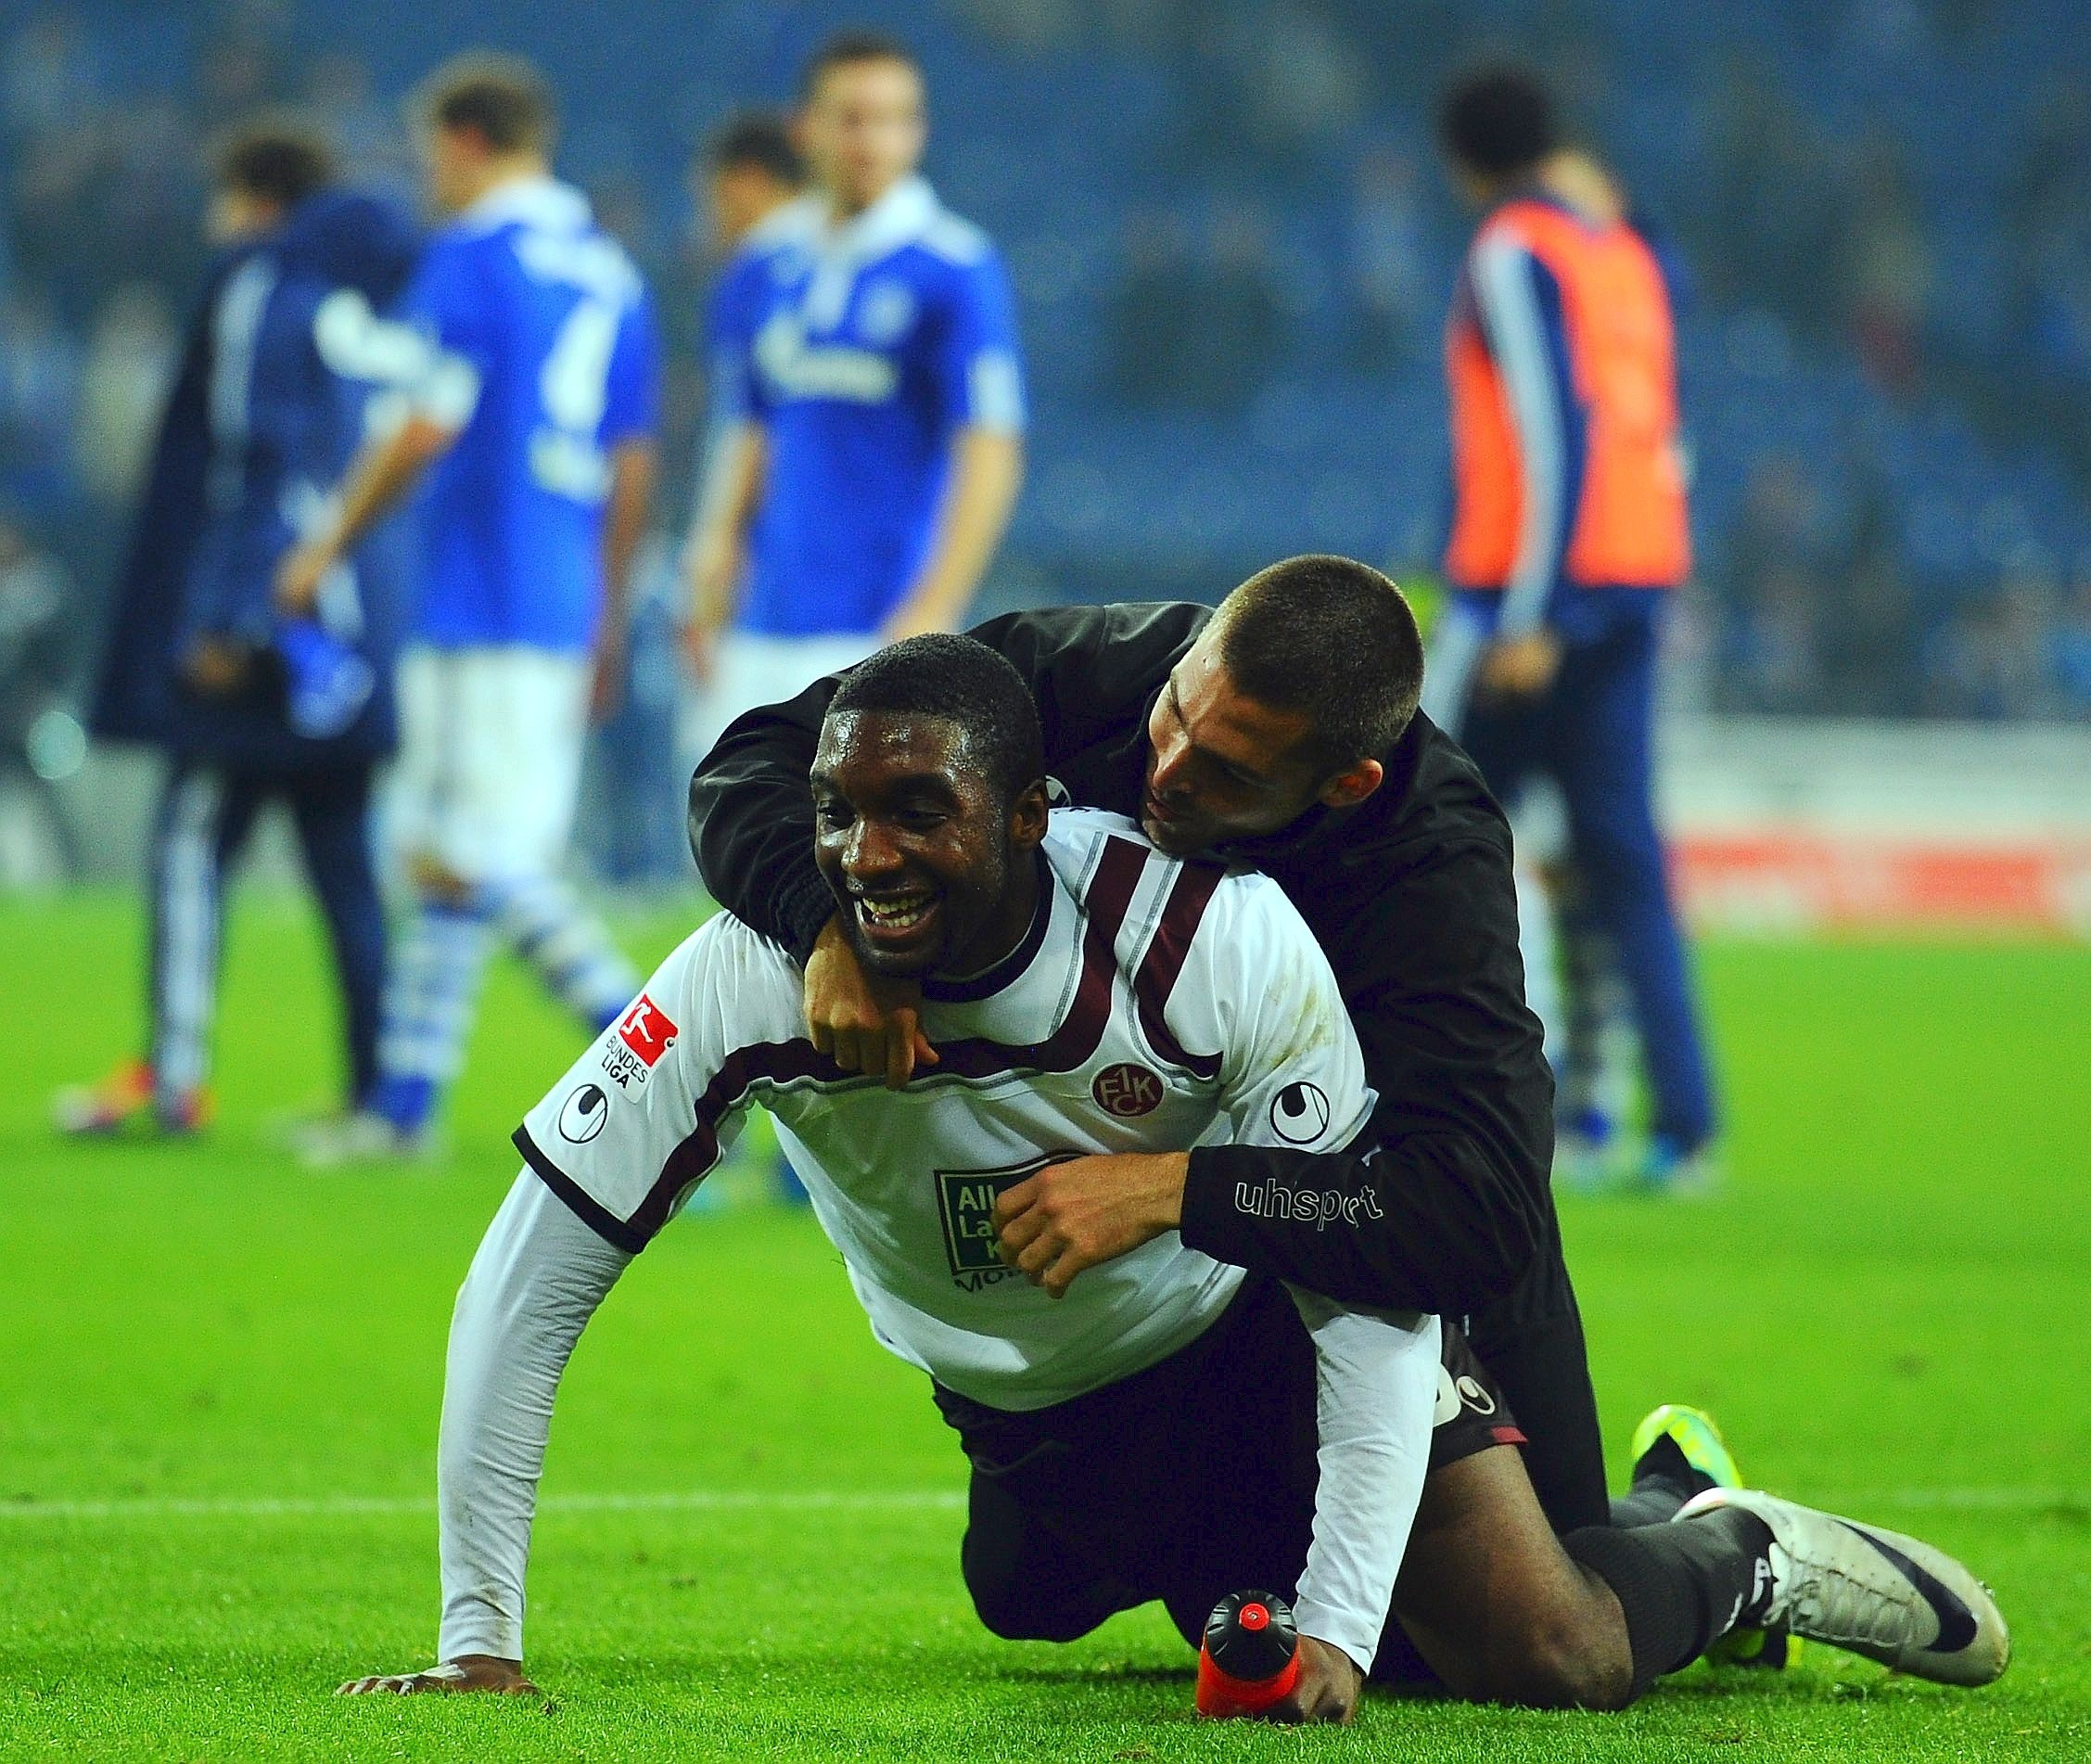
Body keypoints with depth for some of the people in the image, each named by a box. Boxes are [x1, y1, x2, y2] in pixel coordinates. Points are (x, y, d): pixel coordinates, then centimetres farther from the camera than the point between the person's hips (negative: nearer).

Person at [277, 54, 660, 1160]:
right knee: (446, 862, 12)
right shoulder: (609, 272, 15)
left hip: (481, 602, -8)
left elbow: (427, 427, -15)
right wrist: (607, 623, 23)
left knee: (485, 863, -8)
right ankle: (404, 1103, 13)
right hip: (565, 607, 8)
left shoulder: (472, 258, -8)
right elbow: (634, 465, 17)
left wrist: (330, 545, -3)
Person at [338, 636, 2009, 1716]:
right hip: (1043, 1422, 2)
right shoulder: (759, 978, -28)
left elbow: (1373, 1275, -25)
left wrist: (1337, 1631, -33)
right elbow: (529, 1277, -24)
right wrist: (480, 1642, -28)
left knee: (1547, 1657, -11)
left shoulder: (1217, 937, -32)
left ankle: (1731, 1558, 22)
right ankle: (1237, 1574, 26)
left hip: (1267, 1312, -2)